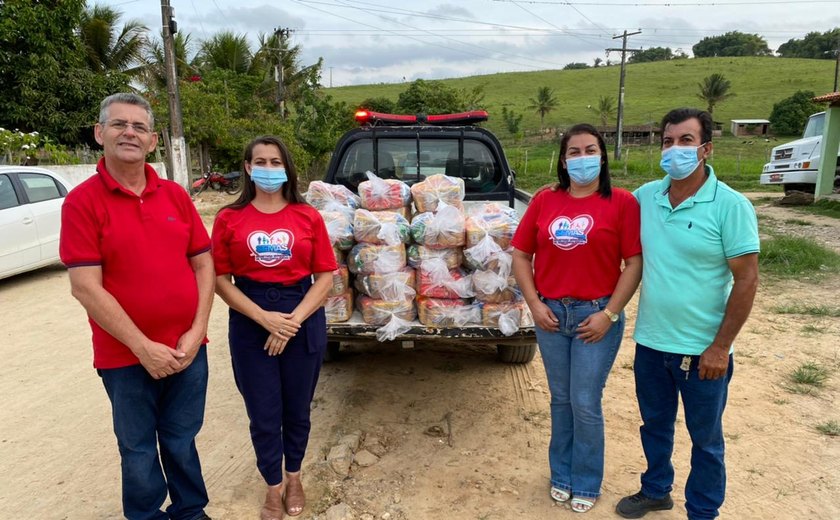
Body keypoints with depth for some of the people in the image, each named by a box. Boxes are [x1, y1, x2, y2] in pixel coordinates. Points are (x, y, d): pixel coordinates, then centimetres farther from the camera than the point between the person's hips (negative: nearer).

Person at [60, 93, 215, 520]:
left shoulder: (175, 195, 4)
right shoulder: (82, 200, -8)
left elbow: (203, 264, 3)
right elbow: (86, 288, -14)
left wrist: (196, 331, -7)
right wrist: (143, 347, -16)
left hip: (187, 349, 3)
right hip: (126, 356, -3)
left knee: (181, 441, 19)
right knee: (138, 449, 15)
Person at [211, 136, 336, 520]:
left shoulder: (308, 216, -2)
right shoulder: (229, 218, -2)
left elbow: (325, 276, -3)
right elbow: (221, 280, -3)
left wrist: (293, 321, -12)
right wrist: (265, 318, -14)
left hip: (304, 320, 1)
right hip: (250, 323, 0)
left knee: (297, 407, 15)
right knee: (263, 413, 9)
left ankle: (294, 478, 40)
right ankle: (273, 487, 33)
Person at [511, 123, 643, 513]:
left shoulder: (622, 203, -5)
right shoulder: (544, 201, 3)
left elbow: (635, 262, -7)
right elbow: (521, 255, 5)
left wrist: (610, 313, -12)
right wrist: (534, 303, -3)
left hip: (597, 315, -3)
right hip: (550, 314, 3)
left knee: (586, 405, 6)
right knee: (561, 400, 16)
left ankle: (586, 484, 30)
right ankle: (561, 475, 37)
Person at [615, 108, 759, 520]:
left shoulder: (731, 205, -13)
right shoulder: (644, 196, 0)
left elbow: (746, 280, -13)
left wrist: (720, 347, -14)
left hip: (701, 350, -4)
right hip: (649, 342, 4)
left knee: (705, 438, 15)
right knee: (654, 424, 22)